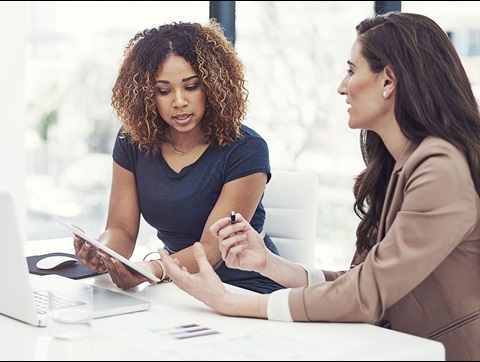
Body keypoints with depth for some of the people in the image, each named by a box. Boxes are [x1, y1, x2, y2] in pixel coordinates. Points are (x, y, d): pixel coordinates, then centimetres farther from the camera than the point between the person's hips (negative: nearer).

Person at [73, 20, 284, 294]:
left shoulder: (246, 150, -15)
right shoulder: (132, 141, 0)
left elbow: (212, 250, -21)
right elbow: (122, 228, -2)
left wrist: (155, 269, -41)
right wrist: (101, 254, -27)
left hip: (247, 290, -5)